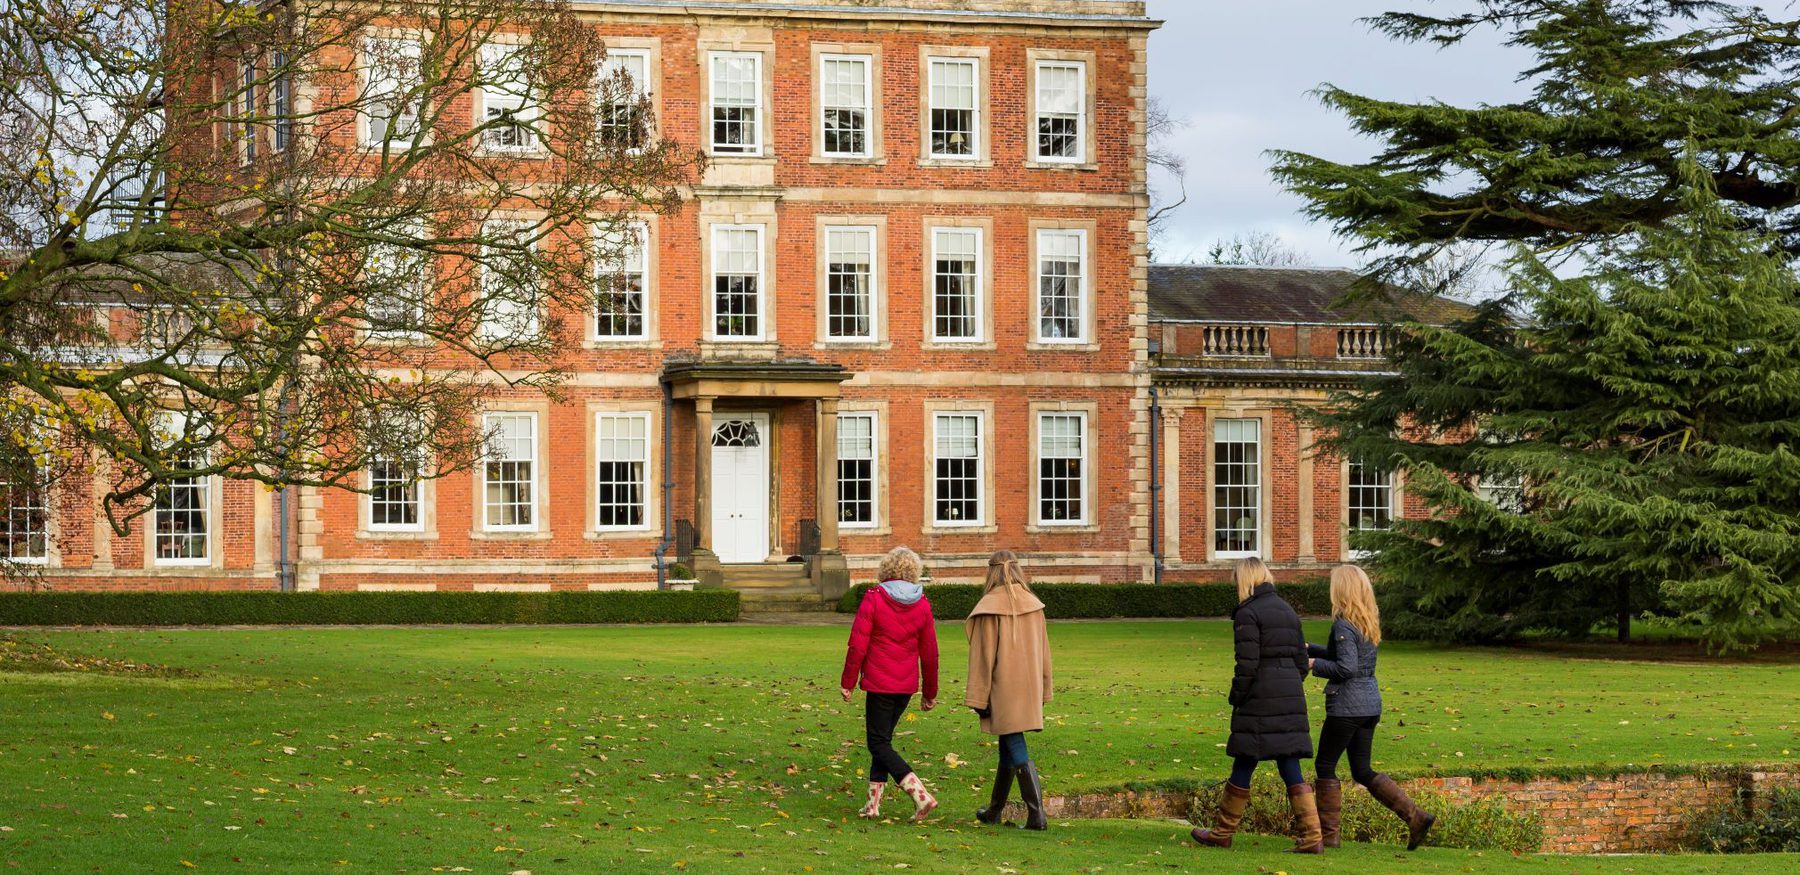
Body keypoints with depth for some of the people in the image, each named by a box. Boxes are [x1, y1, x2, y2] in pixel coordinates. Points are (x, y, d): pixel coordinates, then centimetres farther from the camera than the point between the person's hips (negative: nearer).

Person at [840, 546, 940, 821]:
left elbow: (858, 645, -12)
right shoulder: (922, 604, 2)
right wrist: (930, 692, 16)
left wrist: (848, 682, -2)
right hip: (907, 685, 5)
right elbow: (929, 652, 7)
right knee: (883, 739, 18)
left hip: (879, 683, -5)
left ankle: (921, 795, -16)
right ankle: (873, 803, 17)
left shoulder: (873, 599, -11)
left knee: (879, 744, -1)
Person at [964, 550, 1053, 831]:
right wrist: (1042, 691, 17)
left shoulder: (989, 608, -13)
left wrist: (978, 698, -7)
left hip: (1002, 690, -6)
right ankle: (994, 810, 29)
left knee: (1017, 750, -6)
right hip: (1028, 689, 6)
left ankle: (1036, 813, -14)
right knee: (1008, 748, 18)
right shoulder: (1033, 605, 3)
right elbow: (1043, 651, 9)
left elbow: (982, 657, -12)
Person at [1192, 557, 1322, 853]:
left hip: (1261, 697, -7)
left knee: (1243, 767, 4)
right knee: (1290, 770, 5)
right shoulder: (1288, 611, 15)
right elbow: (1302, 659, 16)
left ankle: (1222, 832, 15)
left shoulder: (1248, 614, -9)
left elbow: (1247, 664, -15)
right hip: (1291, 698, 7)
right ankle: (1311, 837, -3)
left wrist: (1235, 699, -6)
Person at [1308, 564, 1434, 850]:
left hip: (1347, 705, -9)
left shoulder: (1343, 624, -16)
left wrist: (1314, 664, -10)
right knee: (1362, 770, 12)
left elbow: (1346, 667, -22)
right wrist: (1309, 648, 22)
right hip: (1370, 702, 9)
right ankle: (1416, 817, 2)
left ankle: (1328, 834, 9)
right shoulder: (1368, 621, 12)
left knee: (1325, 766, 5)